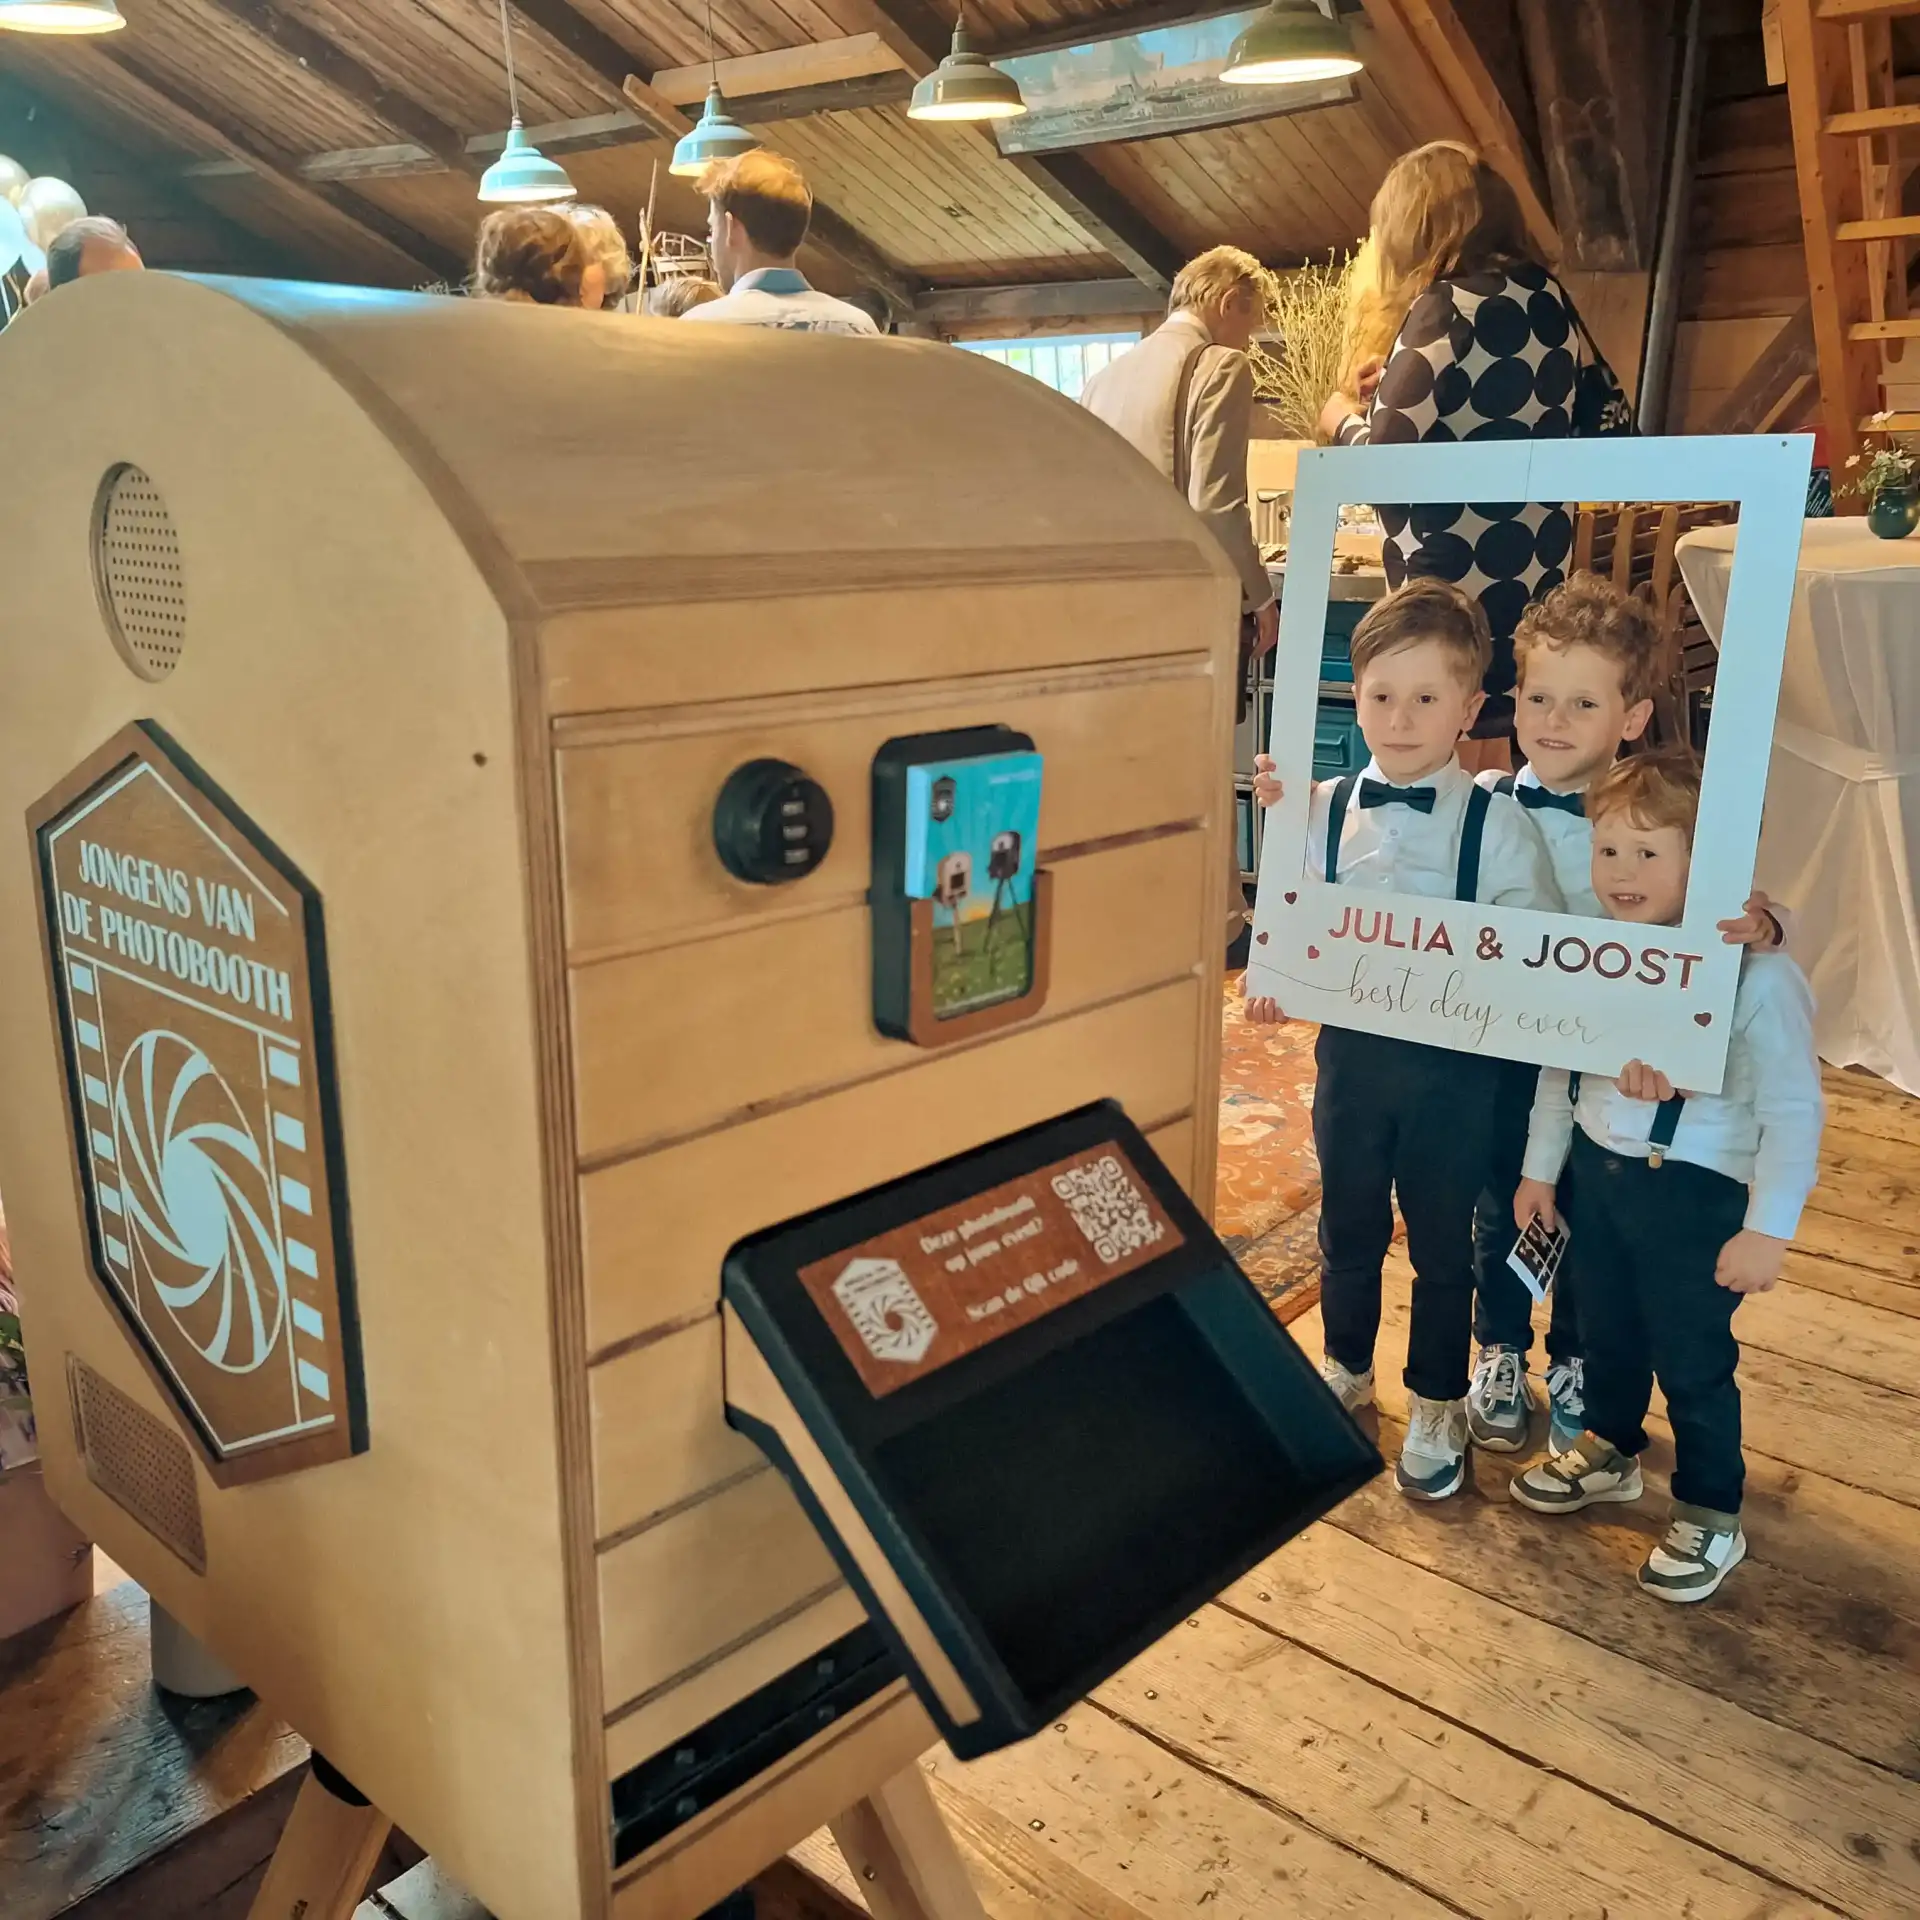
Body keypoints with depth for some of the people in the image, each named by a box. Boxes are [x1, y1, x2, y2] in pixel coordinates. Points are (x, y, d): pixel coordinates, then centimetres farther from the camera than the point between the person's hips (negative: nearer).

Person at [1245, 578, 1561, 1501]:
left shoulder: (1497, 822, -11)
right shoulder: (1323, 810, -3)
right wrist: (1274, 982, -16)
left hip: (1454, 1061, -2)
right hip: (1350, 1048, 3)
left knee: (1443, 1240, 13)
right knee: (1347, 1224, 19)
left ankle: (1436, 1405, 34)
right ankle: (1345, 1366, 44)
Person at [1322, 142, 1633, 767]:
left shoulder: (1447, 306, -13)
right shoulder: (1544, 295, 9)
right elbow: (1609, 422, 17)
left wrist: (1344, 419, 6)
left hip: (1455, 585, -8)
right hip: (1532, 576, 8)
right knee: (1487, 769, 16)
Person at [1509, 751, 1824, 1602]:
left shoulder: (1756, 974, -23)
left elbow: (1792, 1109, -18)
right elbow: (1559, 1067, 8)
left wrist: (1767, 1229, -16)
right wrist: (1540, 1168, 14)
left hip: (1695, 1191, -6)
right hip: (1595, 1170, 6)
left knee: (1692, 1360, 10)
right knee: (1606, 1331, 24)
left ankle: (1710, 1516, 32)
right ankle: (1608, 1451, 49)